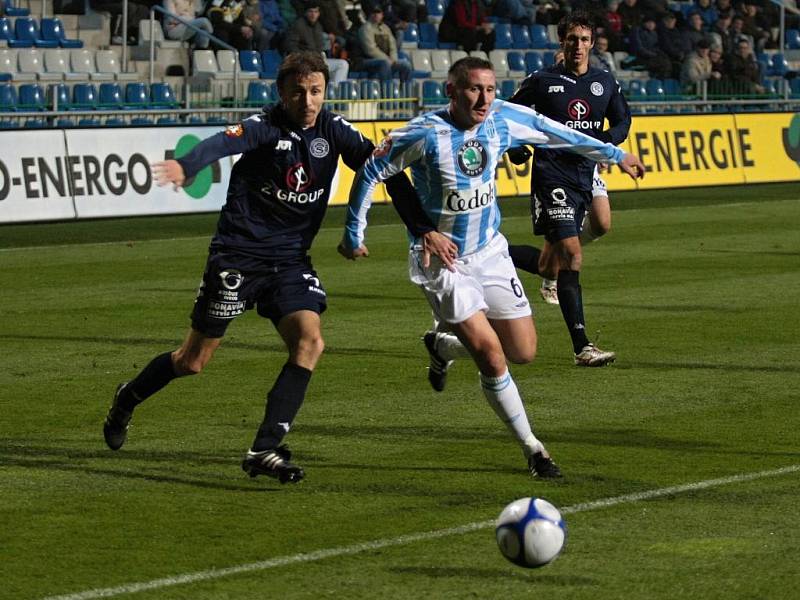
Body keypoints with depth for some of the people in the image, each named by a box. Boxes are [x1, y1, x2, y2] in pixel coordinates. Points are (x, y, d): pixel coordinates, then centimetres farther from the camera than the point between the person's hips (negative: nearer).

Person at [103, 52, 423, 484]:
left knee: (310, 341, -17)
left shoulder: (332, 130, -1)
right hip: (238, 253, -4)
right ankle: (128, 398, 33)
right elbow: (222, 143, -35)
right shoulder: (265, 127, -16)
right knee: (194, 360, 4)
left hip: (290, 260, 5)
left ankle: (264, 449, -13)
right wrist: (185, 166, -58)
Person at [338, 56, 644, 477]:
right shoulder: (424, 134, -23)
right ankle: (532, 449, 2)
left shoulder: (504, 119, -8)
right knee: (491, 356, -15)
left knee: (523, 351, 5)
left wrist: (614, 154, 18)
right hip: (441, 258, -5)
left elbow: (557, 135, 9)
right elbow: (370, 173, -11)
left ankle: (442, 346, 33)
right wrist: (353, 235, -4)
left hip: (490, 252, 6)